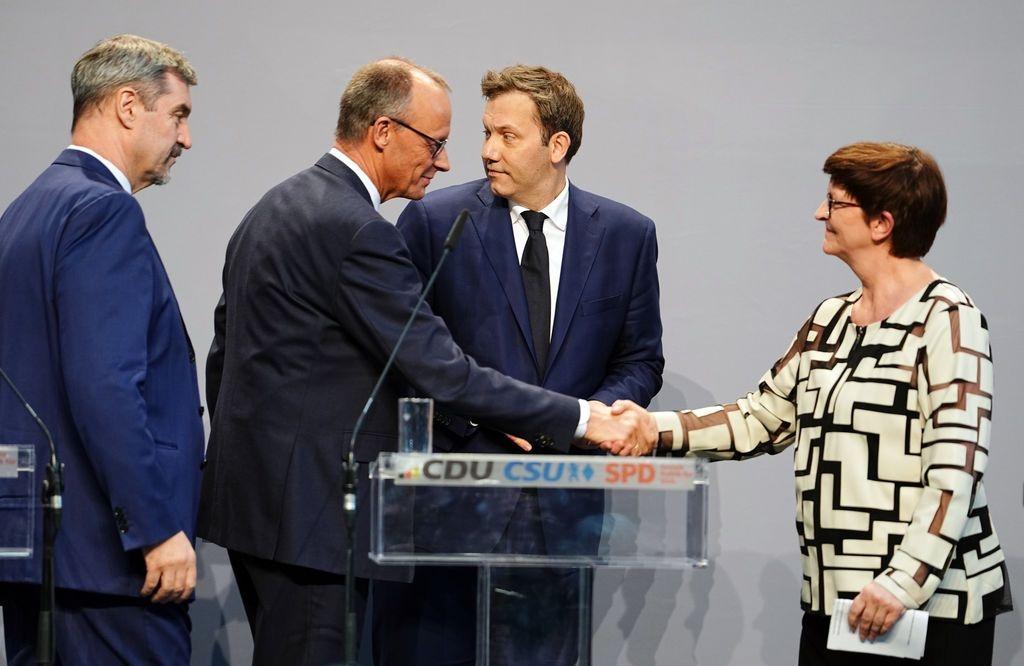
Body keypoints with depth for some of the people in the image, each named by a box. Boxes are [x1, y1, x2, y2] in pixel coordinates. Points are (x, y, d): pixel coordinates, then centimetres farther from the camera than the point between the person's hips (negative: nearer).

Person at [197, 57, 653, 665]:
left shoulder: (276, 208, 15)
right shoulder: (355, 230, -18)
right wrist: (581, 420, -17)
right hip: (309, 509, -11)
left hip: (256, 495, 11)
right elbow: (441, 373, -21)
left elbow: (226, 354, 21)